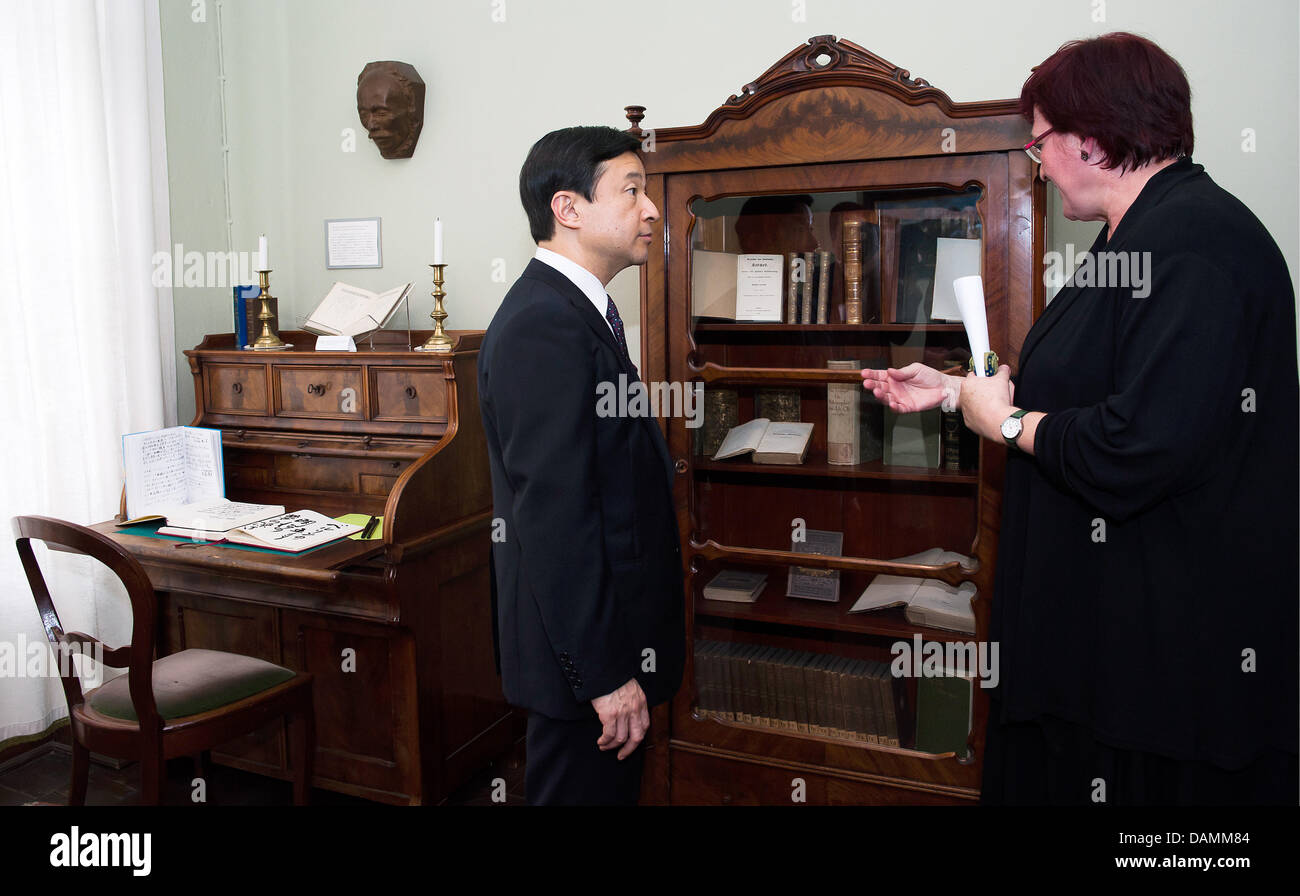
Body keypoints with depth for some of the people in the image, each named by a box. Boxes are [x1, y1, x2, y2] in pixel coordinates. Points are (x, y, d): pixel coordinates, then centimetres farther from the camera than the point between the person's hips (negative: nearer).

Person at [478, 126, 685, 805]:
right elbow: (554, 517, -25)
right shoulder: (544, 326, -21)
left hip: (609, 638, 10)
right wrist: (605, 673, -22)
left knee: (612, 787, 23)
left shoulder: (577, 310, 12)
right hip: (588, 649, -10)